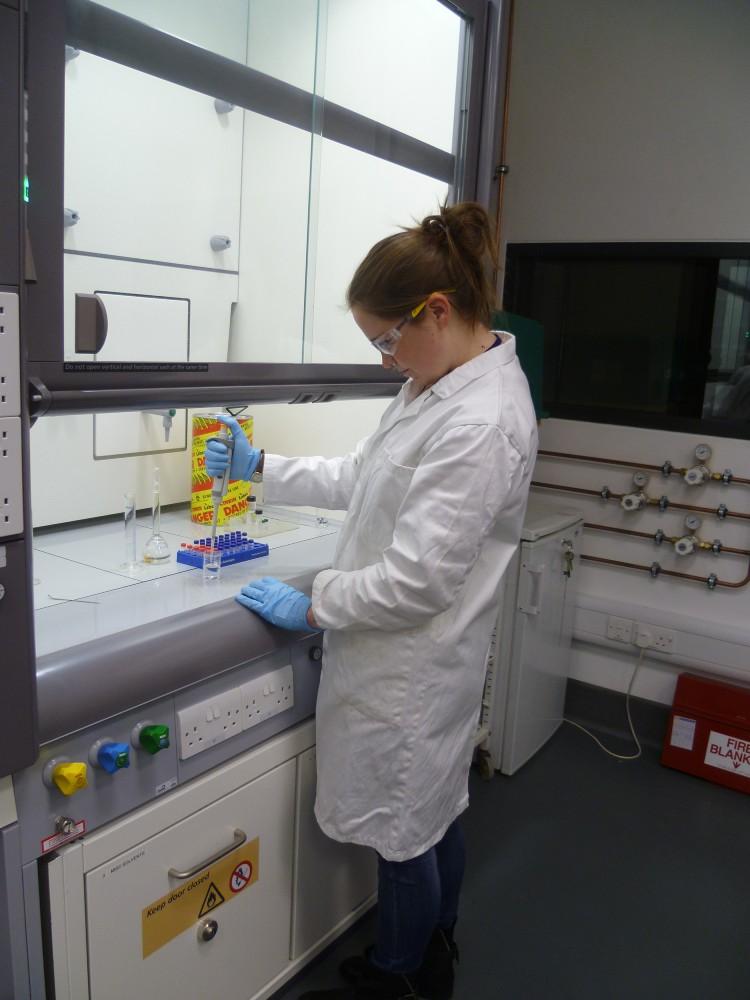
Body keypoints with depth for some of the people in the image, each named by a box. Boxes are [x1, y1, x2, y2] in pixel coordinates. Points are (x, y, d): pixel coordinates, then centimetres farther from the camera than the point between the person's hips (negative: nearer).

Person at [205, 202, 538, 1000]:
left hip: (413, 665, -9)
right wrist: (260, 468, 12)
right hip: (409, 656, 9)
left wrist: (312, 607, -13)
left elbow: (417, 581, -26)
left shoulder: (480, 424, -27)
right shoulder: (439, 385, 4)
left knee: (403, 832, 14)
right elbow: (363, 478, 14)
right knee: (433, 815, 26)